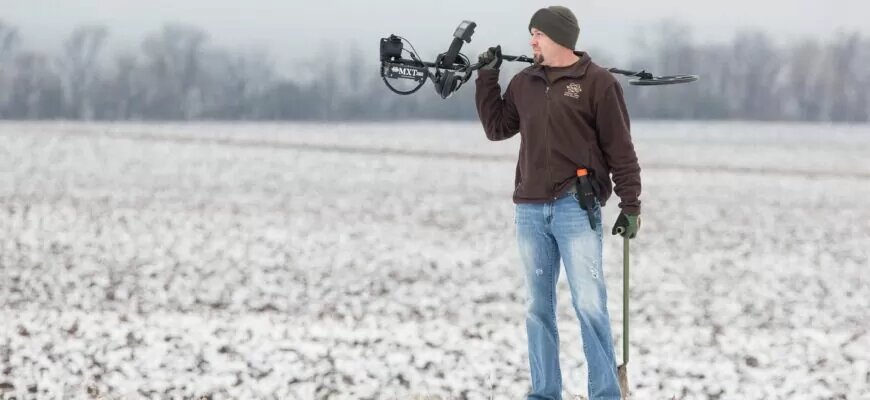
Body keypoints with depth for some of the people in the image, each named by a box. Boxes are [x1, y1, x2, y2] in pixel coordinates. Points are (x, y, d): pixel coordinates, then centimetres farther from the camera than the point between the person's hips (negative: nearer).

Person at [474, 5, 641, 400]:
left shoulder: (597, 82, -3)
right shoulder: (524, 83, 12)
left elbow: (620, 149, -3)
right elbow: (497, 128, 18)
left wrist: (630, 204, -6)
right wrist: (486, 79, 12)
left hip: (577, 208, -5)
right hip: (530, 211, 5)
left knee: (590, 304, -10)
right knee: (538, 308, 8)